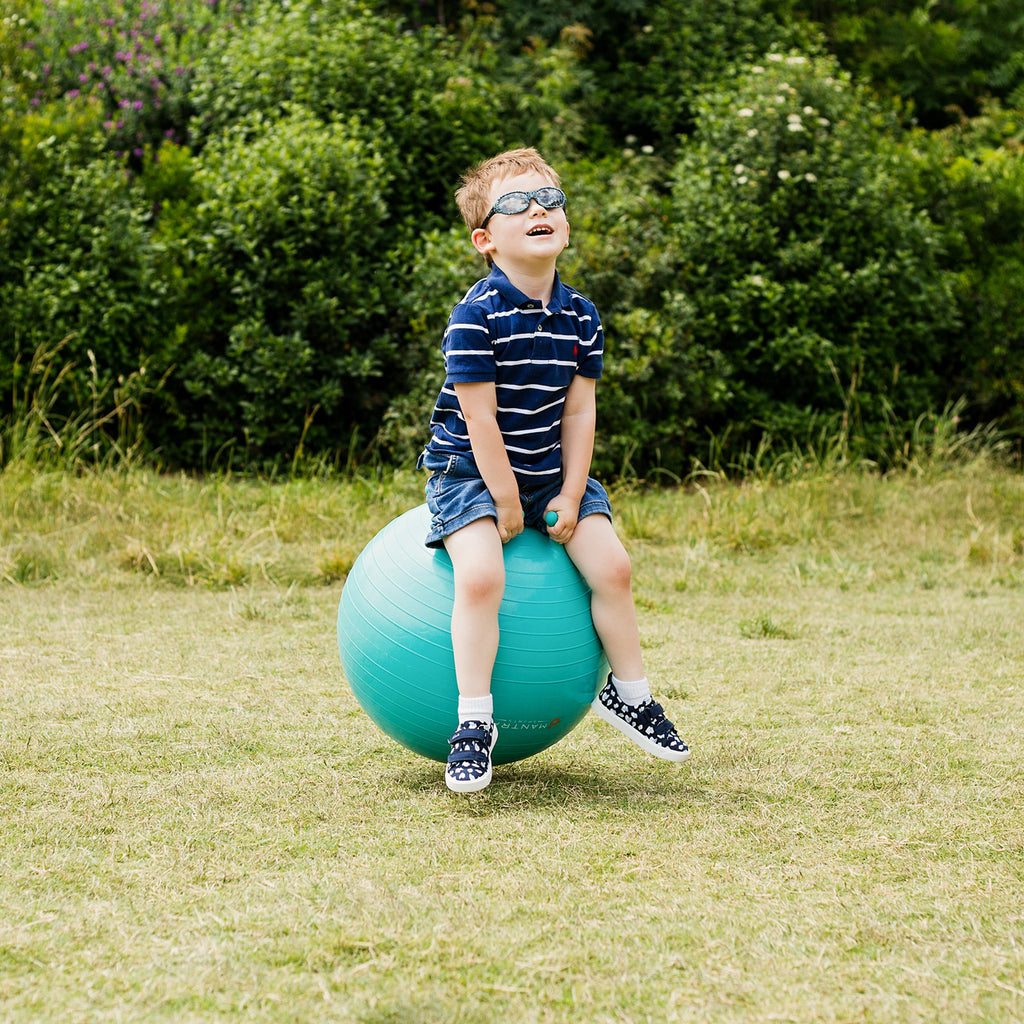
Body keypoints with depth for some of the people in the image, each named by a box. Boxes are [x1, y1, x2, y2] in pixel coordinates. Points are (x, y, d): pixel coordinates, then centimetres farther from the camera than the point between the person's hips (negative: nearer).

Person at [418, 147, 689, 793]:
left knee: (612, 567, -3)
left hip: (551, 470, 6)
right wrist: (508, 505, -18)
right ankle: (475, 722, -15)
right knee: (481, 576, -26)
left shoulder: (580, 317, -2)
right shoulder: (477, 316, -21)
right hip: (471, 470, -6)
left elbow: (579, 411, -1)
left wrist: (570, 497, -8)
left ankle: (628, 693, 19)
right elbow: (480, 419, -20)